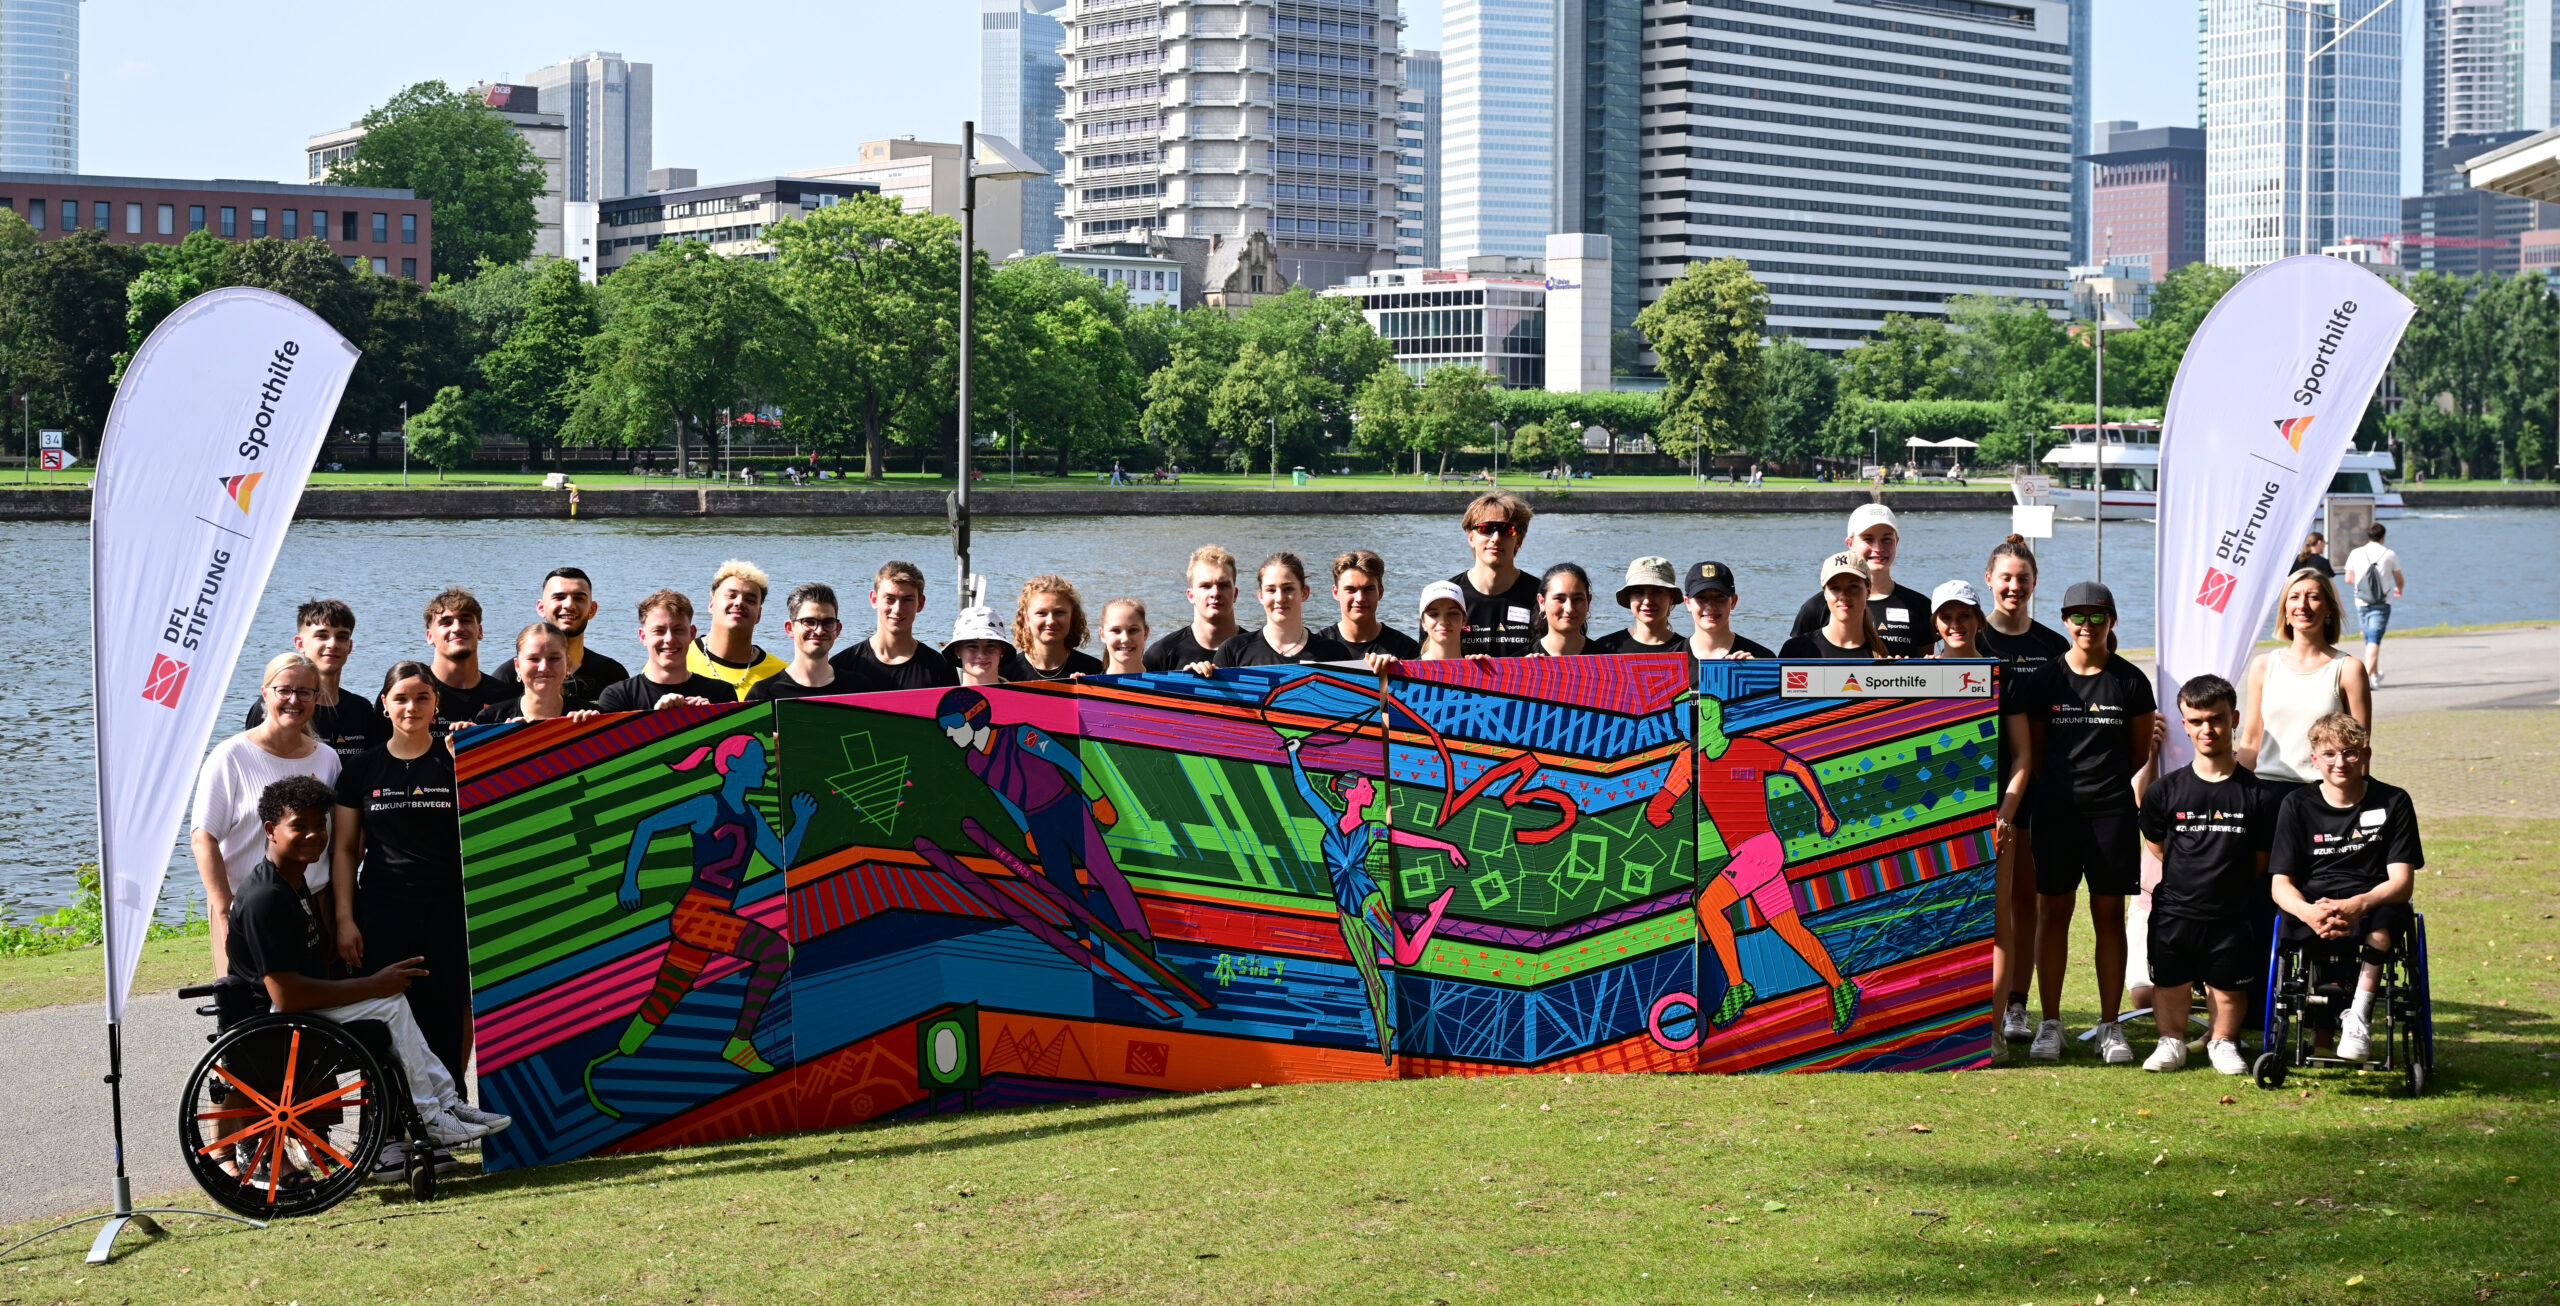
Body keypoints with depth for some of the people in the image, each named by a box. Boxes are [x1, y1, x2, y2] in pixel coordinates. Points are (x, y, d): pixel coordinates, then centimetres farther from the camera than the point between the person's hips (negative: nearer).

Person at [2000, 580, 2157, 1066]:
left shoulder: (2130, 681, 3)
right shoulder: (2045, 679, 4)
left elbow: (2139, 755, 12)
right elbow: (2030, 753, 8)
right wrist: (2008, 808, 4)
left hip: (2112, 808, 0)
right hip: (2056, 807, 0)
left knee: (2109, 914, 3)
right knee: (2053, 911, 2)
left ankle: (2110, 1026, 8)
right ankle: (2050, 1023, 9)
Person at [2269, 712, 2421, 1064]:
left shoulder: (2393, 802, 3)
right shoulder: (2298, 806, 6)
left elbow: (2402, 882, -6)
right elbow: (2281, 883, -1)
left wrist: (2359, 905, -29)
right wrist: (2309, 912, -26)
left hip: (2374, 903, -1)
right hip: (2313, 907, 1)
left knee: (2385, 917, -37)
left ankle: (2359, 1016, -33)